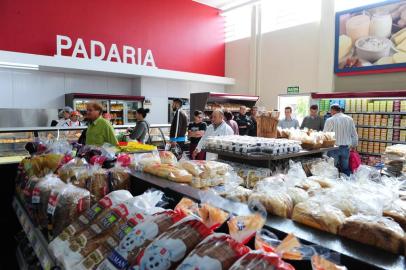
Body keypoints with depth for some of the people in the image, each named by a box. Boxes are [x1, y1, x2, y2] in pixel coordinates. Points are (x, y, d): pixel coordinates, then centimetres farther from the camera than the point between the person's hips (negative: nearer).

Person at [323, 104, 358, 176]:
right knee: (345, 169, 12)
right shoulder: (349, 119, 3)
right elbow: (354, 134, 9)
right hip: (346, 148, 4)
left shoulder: (330, 120, -10)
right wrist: (354, 144, 22)